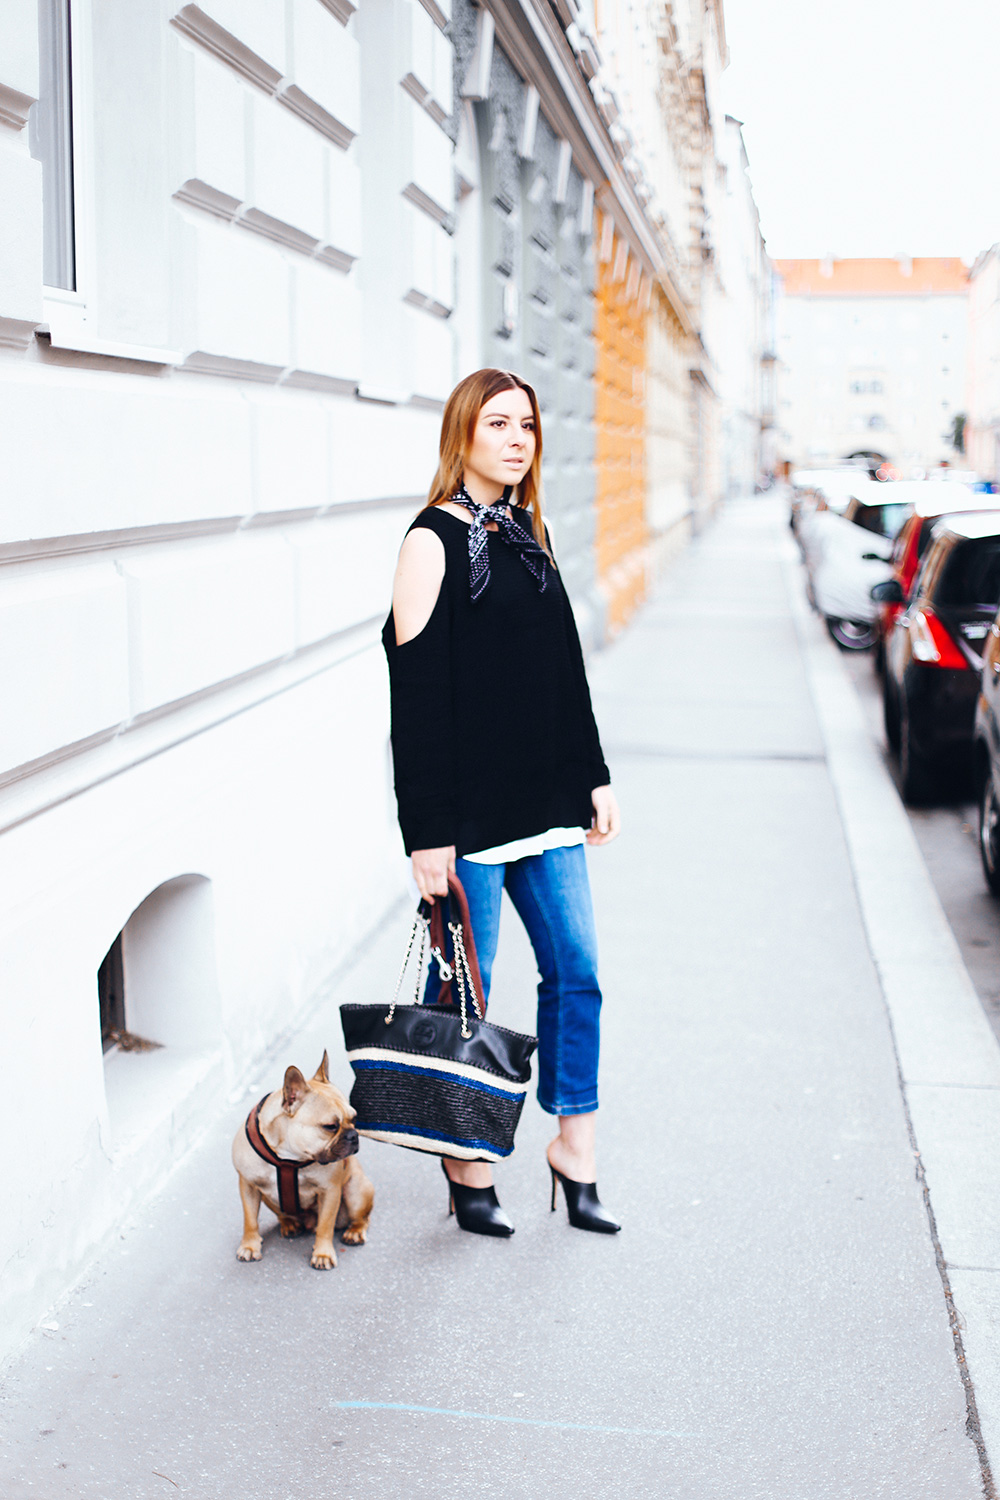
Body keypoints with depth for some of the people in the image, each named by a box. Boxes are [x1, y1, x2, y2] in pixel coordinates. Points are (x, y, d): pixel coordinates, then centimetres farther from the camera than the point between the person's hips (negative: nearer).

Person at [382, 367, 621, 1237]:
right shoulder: (434, 541, -10)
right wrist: (428, 834, -17)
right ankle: (468, 1168, 19)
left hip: (546, 803, 7)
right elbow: (416, 693, -14)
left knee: (576, 974, 9)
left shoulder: (528, 533, 12)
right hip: (470, 810, -7)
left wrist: (594, 776, 15)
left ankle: (575, 1149, 23)